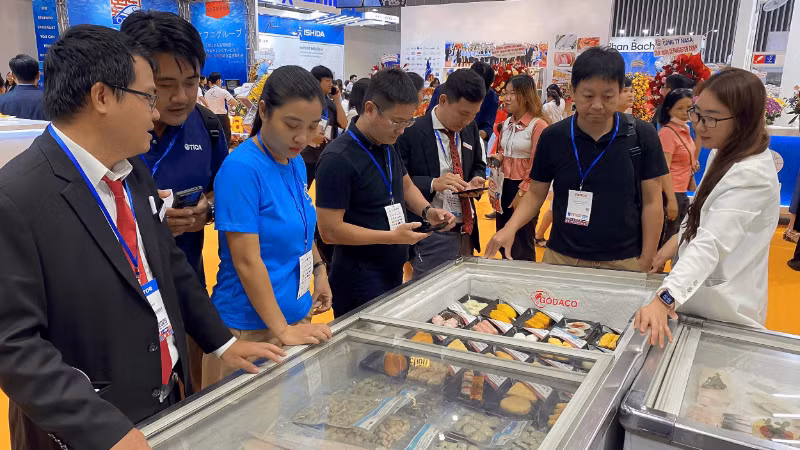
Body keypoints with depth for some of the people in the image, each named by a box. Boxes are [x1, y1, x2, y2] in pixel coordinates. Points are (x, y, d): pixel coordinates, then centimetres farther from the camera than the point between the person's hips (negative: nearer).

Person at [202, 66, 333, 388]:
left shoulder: (296, 163, 4)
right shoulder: (241, 168, -19)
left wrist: (319, 269, 10)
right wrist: (282, 331, -20)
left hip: (297, 314, 7)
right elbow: (247, 260, -21)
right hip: (252, 326, -7)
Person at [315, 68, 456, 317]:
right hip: (359, 282, -8)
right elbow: (330, 230, -22)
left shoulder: (387, 146, 6)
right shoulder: (338, 159, -21)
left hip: (393, 274, 8)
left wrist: (427, 210, 0)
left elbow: (406, 185, 21)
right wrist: (392, 236, -23)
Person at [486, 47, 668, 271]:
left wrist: (646, 263, -4)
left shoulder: (642, 136, -6)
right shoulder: (552, 137, -4)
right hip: (561, 257, 1)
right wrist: (510, 228, -14)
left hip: (623, 262, 0)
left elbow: (651, 201, -2)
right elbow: (536, 193, 3)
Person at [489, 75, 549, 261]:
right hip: (504, 185, 7)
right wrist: (498, 157, -1)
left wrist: (522, 193, -14)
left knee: (522, 245, 3)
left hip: (524, 189, -7)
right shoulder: (506, 124, 9)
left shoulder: (538, 125, -14)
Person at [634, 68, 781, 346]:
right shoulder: (724, 154, 4)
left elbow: (711, 245, -39)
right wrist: (677, 240, 12)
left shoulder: (751, 176, -27)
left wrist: (665, 299, -48)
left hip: (723, 308, -9)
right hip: (698, 293, 9)